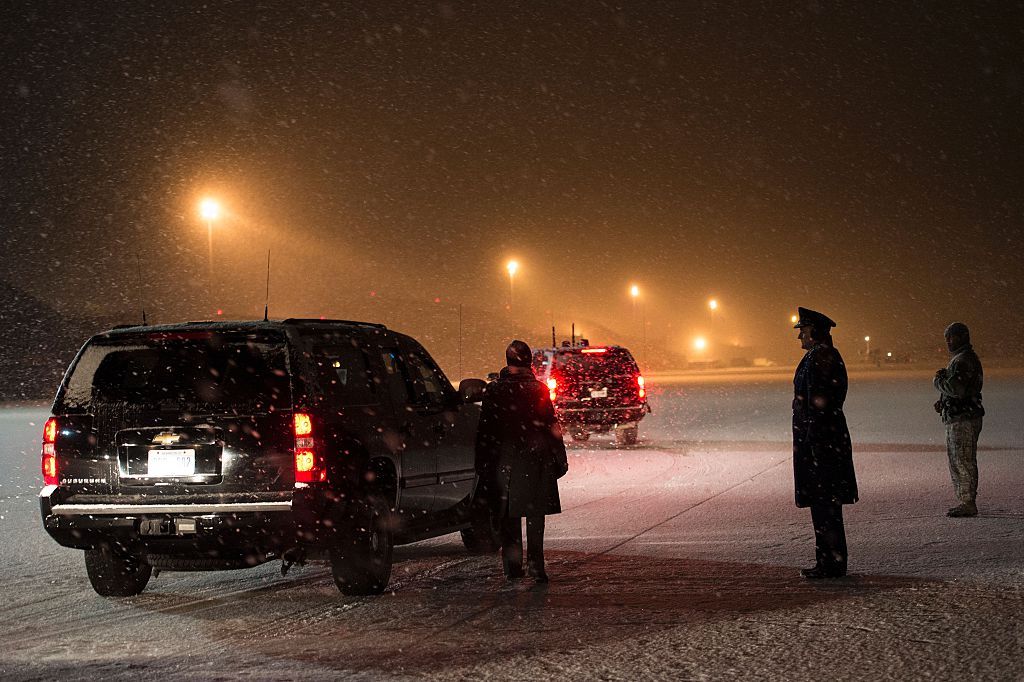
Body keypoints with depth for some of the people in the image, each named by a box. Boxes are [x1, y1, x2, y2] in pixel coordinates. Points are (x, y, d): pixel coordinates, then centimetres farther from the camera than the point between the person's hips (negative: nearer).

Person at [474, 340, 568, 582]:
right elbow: (551, 426, -4)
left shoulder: (494, 390, -3)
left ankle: (512, 566, 6)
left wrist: (482, 464, 4)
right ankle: (535, 566, -2)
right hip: (536, 456, 0)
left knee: (509, 517, 8)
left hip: (504, 459, 0)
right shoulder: (538, 390, -5)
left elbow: (485, 429, -2)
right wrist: (560, 459, 3)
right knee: (535, 514, 5)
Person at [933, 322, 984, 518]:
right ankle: (964, 502, 20)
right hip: (956, 419, 11)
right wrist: (942, 401, 12)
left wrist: (937, 381, -10)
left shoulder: (964, 360, -16)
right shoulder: (959, 359, 19)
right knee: (956, 463, 15)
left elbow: (957, 389, -27)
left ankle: (968, 504, -6)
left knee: (964, 462, -8)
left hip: (963, 420, -11)